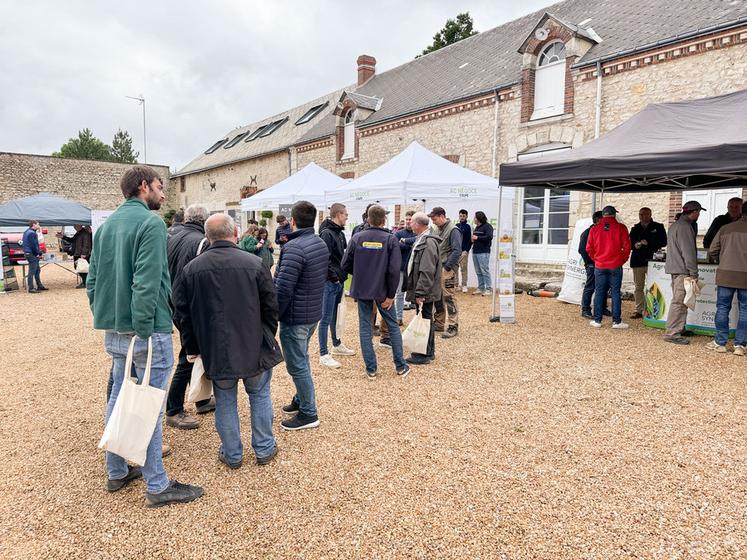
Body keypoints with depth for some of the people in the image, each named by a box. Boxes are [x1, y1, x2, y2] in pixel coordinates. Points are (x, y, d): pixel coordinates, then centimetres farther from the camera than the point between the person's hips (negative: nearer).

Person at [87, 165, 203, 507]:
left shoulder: (106, 225, 14)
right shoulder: (151, 222, -12)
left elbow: (92, 280, 15)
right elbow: (148, 282, -22)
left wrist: (104, 318, 19)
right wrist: (144, 331, -21)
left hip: (112, 331, 9)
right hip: (146, 330, -8)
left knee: (118, 397, 18)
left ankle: (117, 472, 32)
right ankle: (157, 486, 10)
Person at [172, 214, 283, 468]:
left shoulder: (191, 268, -4)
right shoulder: (255, 263, -10)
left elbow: (181, 313, 2)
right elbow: (270, 307, -5)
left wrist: (192, 347, 14)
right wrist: (267, 338, 11)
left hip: (215, 350, 1)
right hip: (254, 347, -1)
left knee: (225, 401, 15)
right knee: (259, 395, 17)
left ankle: (232, 454, 26)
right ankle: (264, 449, 26)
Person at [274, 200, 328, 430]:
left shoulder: (294, 248, -23)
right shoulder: (322, 244, 6)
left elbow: (283, 289, -25)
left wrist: (272, 316, -15)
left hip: (295, 316, -9)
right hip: (314, 312, 9)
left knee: (297, 365, 3)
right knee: (302, 359, 23)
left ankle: (308, 413, 14)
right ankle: (301, 400, 38)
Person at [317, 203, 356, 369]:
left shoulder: (340, 233, 12)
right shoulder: (327, 233, -16)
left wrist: (343, 274, 7)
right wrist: (334, 276, -17)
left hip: (339, 281, 9)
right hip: (330, 282, -9)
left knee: (336, 315, 20)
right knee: (326, 318, -2)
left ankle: (337, 345, 35)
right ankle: (323, 355, 4)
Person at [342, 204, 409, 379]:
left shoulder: (357, 238, -5)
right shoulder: (390, 239, -9)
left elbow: (346, 265, -2)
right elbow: (394, 269, -15)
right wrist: (391, 295, -8)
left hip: (361, 290, 1)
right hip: (382, 291, -1)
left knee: (365, 328, 10)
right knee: (393, 326, 14)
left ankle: (371, 368, 12)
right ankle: (401, 366, 20)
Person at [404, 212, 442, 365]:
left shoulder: (428, 243, -18)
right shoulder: (421, 240, 14)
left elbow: (427, 272, -24)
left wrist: (420, 293, -24)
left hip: (424, 292, -10)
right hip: (420, 291, 10)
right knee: (426, 320, 16)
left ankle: (425, 355, 8)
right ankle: (428, 352, 28)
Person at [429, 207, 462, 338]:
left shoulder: (453, 230, -10)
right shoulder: (434, 229, 12)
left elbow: (457, 251, -16)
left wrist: (447, 266, -16)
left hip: (446, 269, -7)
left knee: (448, 297, -7)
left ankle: (453, 326, -1)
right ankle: (439, 323, 23)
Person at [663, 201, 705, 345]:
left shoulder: (675, 225, 19)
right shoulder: (684, 227, -14)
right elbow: (688, 252, -18)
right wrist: (693, 273, -15)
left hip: (675, 268, 11)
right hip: (682, 270, -11)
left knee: (680, 301, 18)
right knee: (679, 302, -9)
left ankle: (679, 328, 27)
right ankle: (671, 334, -8)